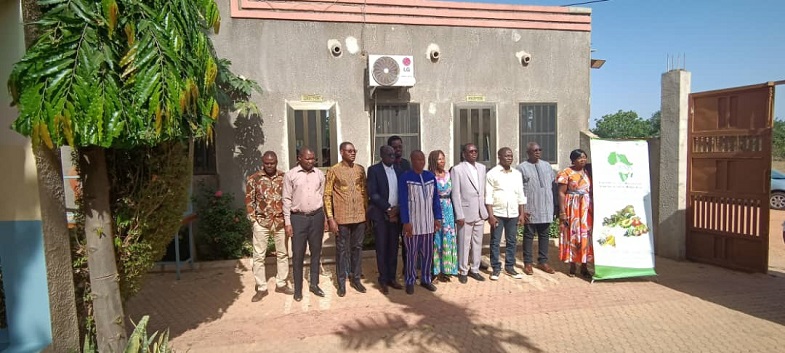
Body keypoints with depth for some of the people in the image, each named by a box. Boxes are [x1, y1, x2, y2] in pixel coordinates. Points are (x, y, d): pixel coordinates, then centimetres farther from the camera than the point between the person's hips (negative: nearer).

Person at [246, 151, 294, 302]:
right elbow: (249, 200, 1)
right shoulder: (253, 179, -3)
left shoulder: (284, 177, 0)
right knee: (258, 256, 3)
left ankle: (281, 284, 26)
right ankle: (261, 288, 15)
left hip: (281, 221, 2)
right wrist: (254, 220, -4)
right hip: (261, 222, -1)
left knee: (283, 254, 10)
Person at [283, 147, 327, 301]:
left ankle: (314, 284, 25)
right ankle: (298, 288, 16)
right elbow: (287, 200, -3)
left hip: (317, 216, 3)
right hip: (298, 218, -3)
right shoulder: (290, 175, -4)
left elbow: (322, 197, 10)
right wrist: (287, 222, -6)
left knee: (316, 252, 11)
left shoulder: (319, 174, 4)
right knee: (298, 254, 4)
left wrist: (323, 218, 9)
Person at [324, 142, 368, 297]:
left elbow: (364, 192, 12)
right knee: (342, 249, 5)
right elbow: (327, 195, -5)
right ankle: (341, 282, 17)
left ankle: (356, 279, 25)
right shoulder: (334, 170, -5)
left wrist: (367, 212, 7)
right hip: (342, 217, -3)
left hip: (360, 216, 4)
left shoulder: (360, 169, 7)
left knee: (357, 247, 11)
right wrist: (330, 218, -10)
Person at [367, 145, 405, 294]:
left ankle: (392, 278, 20)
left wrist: (397, 209, -5)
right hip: (381, 214, -4)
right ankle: (383, 280, 13)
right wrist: (388, 208, -14)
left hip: (396, 214, 4)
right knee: (381, 248, 3)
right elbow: (372, 193, -11)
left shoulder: (398, 169, 9)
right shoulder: (374, 170, -4)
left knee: (393, 248, 9)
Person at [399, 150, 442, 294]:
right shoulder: (405, 178, -8)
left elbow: (435, 198, 8)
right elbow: (403, 201, -9)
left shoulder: (430, 176, 5)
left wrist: (437, 218, 5)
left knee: (428, 253, 11)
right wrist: (406, 222, -13)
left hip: (428, 222, 4)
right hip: (413, 222, -4)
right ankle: (410, 281, 17)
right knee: (412, 253, 4)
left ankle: (425, 279, 26)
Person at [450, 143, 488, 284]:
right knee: (464, 243, 4)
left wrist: (485, 209, 8)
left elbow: (483, 190, 12)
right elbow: (455, 194, -9)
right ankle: (463, 271, 18)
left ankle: (475, 269, 25)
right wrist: (459, 215, -12)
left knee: (478, 243, 12)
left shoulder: (482, 168, 8)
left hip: (480, 212, 5)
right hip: (466, 212, -5)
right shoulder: (457, 169, -8)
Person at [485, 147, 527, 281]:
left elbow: (521, 195, 11)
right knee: (495, 242, 2)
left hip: (513, 214, 4)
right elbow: (488, 196, -7)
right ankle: (496, 268, 12)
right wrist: (490, 215, -13)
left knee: (511, 241, 9)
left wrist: (521, 214, 6)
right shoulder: (492, 173, -3)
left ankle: (509, 267, 20)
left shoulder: (517, 174, 9)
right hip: (497, 213, -4)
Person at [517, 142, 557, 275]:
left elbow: (553, 183, 14)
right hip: (530, 209, -4)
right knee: (529, 236, 4)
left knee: (544, 235, 11)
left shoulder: (547, 165, 10)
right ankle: (527, 263, 14)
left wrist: (554, 205, 9)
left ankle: (543, 261, 22)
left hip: (546, 208, 4)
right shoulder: (521, 168, -4)